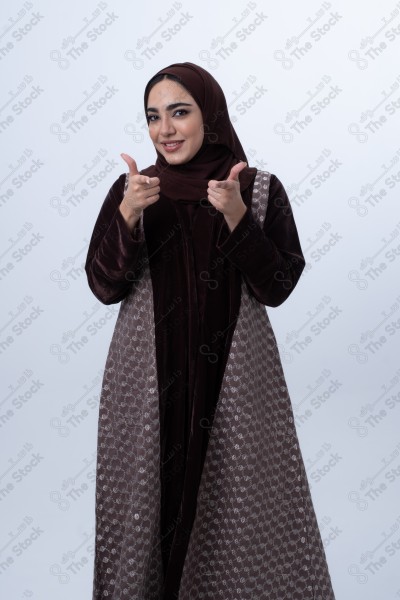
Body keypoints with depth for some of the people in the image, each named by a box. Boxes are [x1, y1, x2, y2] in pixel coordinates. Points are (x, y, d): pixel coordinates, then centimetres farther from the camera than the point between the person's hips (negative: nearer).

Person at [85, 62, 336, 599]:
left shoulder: (261, 189, -1)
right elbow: (104, 287, -2)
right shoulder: (132, 189, 2)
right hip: (150, 378, 1)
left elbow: (277, 289, -5)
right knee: (153, 494, 6)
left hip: (235, 376, 0)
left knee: (241, 502, 3)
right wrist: (128, 215, -16)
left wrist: (238, 218, -18)